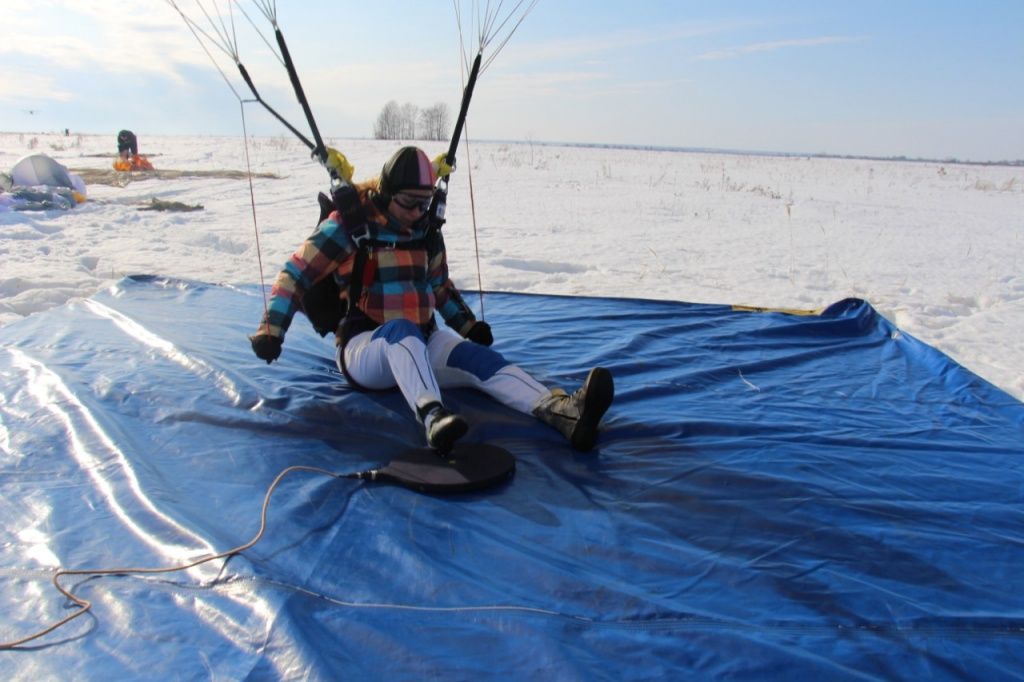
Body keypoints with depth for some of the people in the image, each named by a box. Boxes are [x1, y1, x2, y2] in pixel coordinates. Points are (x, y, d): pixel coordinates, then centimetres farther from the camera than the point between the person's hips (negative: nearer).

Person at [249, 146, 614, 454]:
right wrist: (271, 329, -14)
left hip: (420, 346, 5)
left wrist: (468, 324, 12)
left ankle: (565, 412, -45)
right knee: (402, 330, -39)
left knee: (476, 356, -24)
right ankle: (433, 417, -65)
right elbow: (296, 274, -6)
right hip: (364, 349, -4)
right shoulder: (350, 226, -7)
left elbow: (441, 286, 23)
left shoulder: (427, 233, 9)